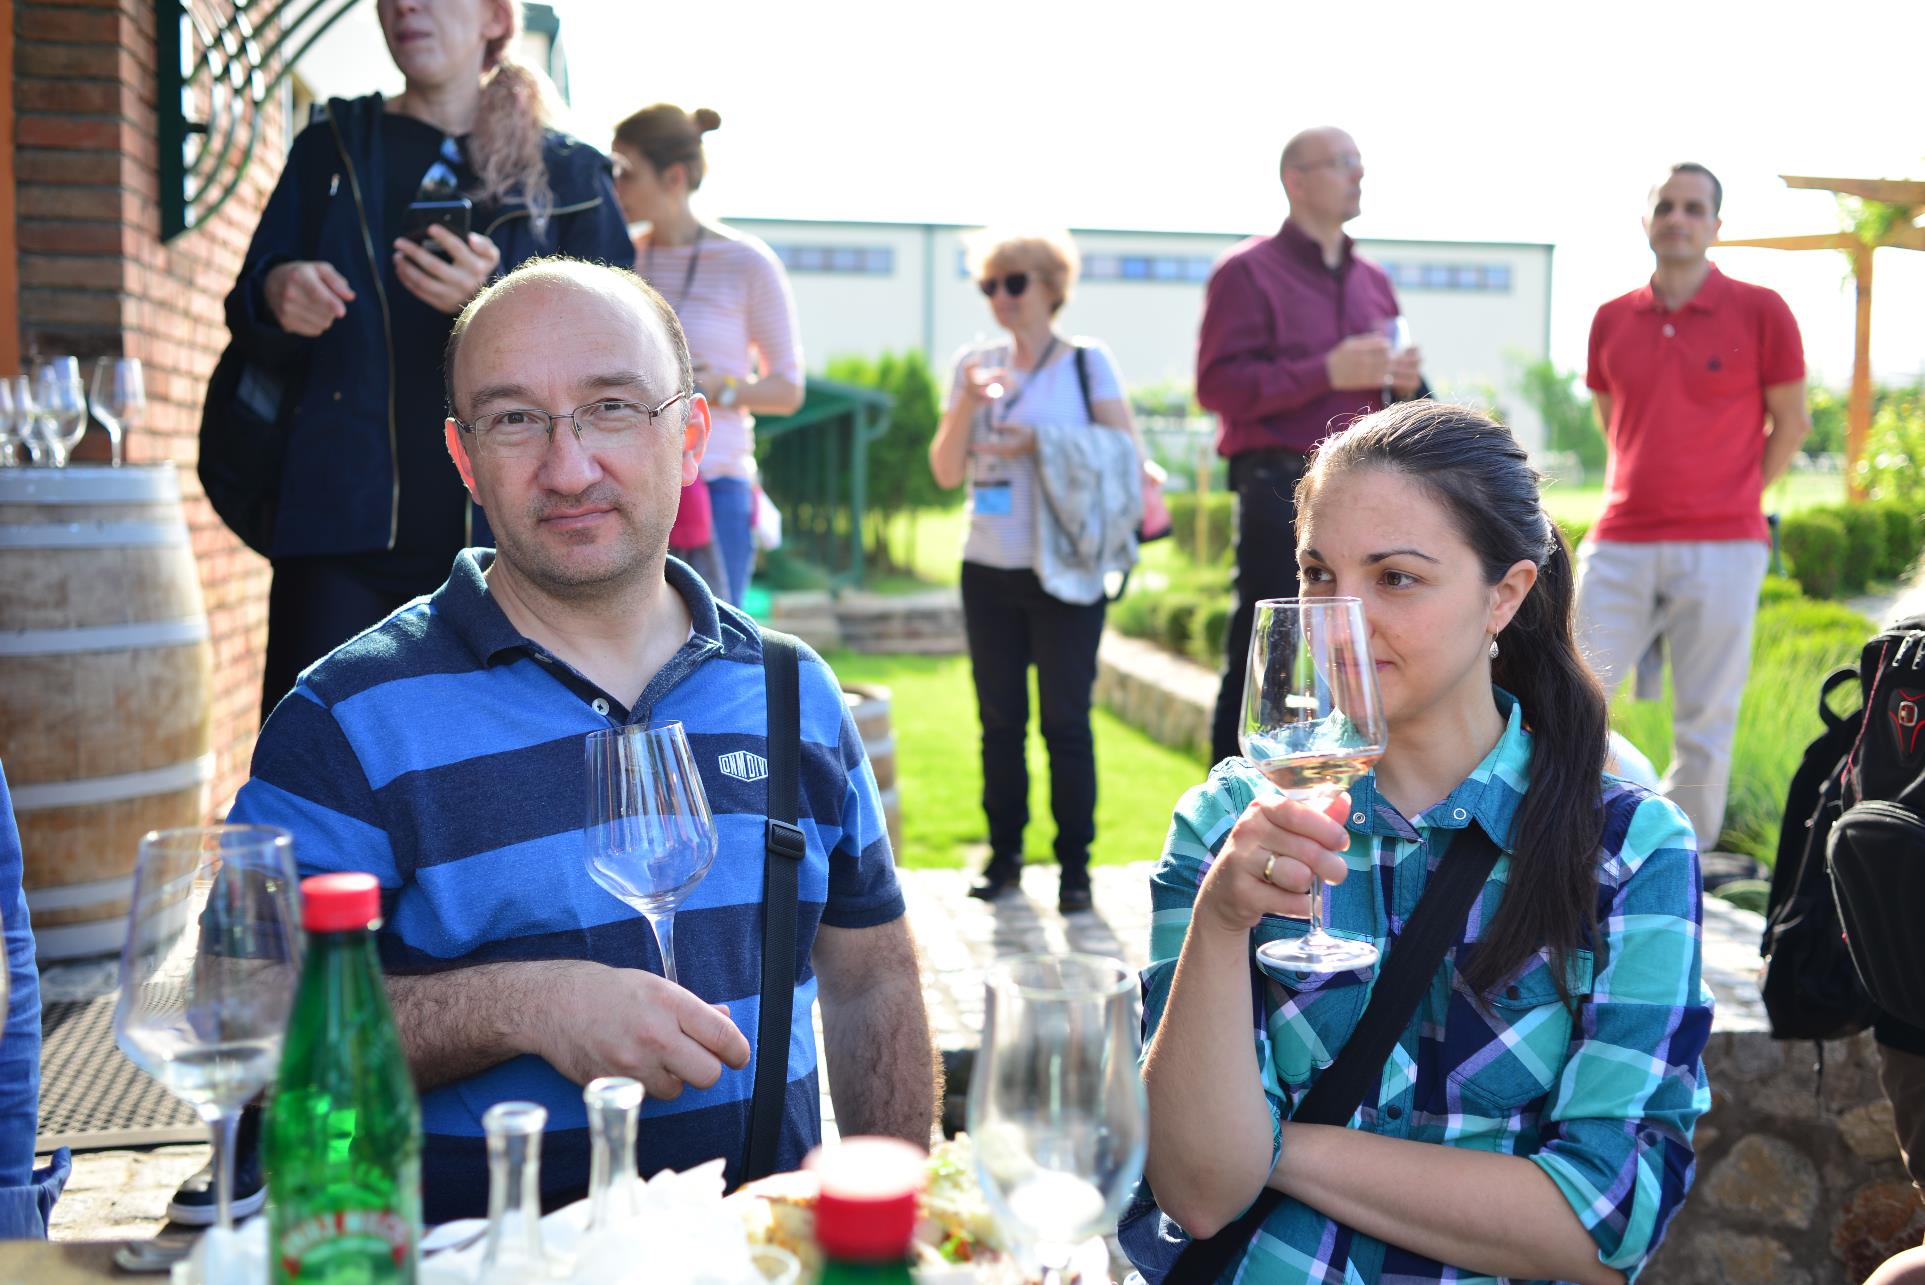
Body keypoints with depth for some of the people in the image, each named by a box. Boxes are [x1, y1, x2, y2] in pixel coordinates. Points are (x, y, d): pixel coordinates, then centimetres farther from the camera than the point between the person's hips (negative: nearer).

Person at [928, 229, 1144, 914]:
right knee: (1000, 718, 6)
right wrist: (967, 406, -10)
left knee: (1065, 718, -2)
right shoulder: (975, 365, 11)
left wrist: (1040, 446, -14)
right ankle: (1004, 851, 16)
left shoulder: (1087, 361, 2)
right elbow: (946, 471, 7)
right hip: (989, 568, 3)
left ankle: (1074, 862, 5)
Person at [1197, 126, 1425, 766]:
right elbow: (1217, 384, -12)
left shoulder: (1373, 281, 19)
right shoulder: (1248, 272, -1)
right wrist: (1327, 372, -17)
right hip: (1283, 491, -6)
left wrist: (1405, 383, 2)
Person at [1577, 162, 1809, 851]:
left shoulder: (1759, 311, -1)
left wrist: (1732, 501, 11)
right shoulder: (1612, 319, 9)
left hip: (1720, 549, -3)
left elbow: (1791, 421, 8)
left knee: (1704, 728, 3)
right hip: (1619, 547, 3)